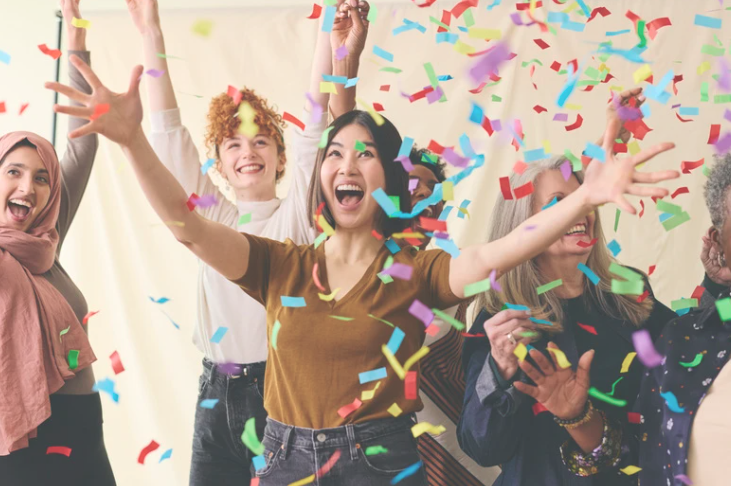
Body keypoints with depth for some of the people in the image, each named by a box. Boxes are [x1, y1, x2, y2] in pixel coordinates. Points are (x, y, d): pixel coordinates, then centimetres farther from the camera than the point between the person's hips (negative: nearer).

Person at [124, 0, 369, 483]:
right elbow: (171, 135, 4)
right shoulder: (214, 220, 9)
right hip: (218, 392, 4)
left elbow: (316, 131, -11)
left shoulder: (296, 217, 1)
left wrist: (338, 52, -22)